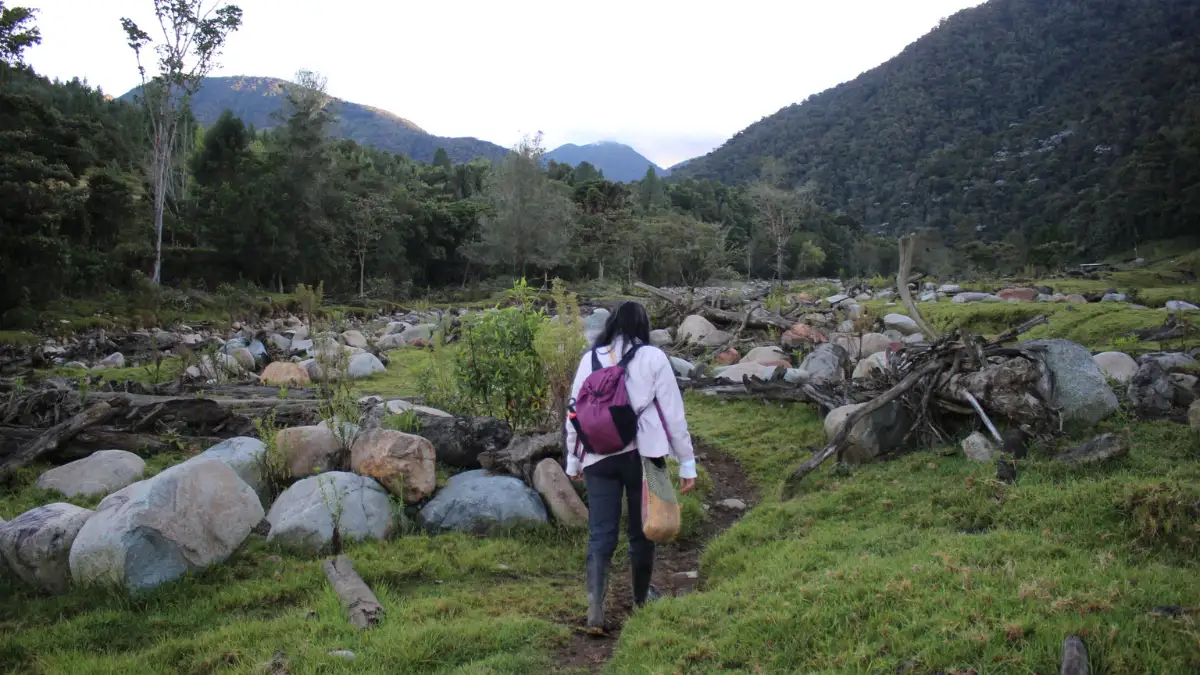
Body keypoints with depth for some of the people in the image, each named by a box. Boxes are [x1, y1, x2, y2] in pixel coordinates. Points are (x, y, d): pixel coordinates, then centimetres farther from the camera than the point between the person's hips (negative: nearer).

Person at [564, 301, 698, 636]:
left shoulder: (591, 358, 4)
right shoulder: (653, 358, -3)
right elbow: (673, 413, -3)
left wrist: (573, 459, 19)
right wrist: (687, 462, 3)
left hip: (599, 457, 2)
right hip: (642, 455, -1)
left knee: (601, 536, 6)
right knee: (642, 531, 14)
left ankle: (595, 614, -4)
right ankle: (641, 602, 30)